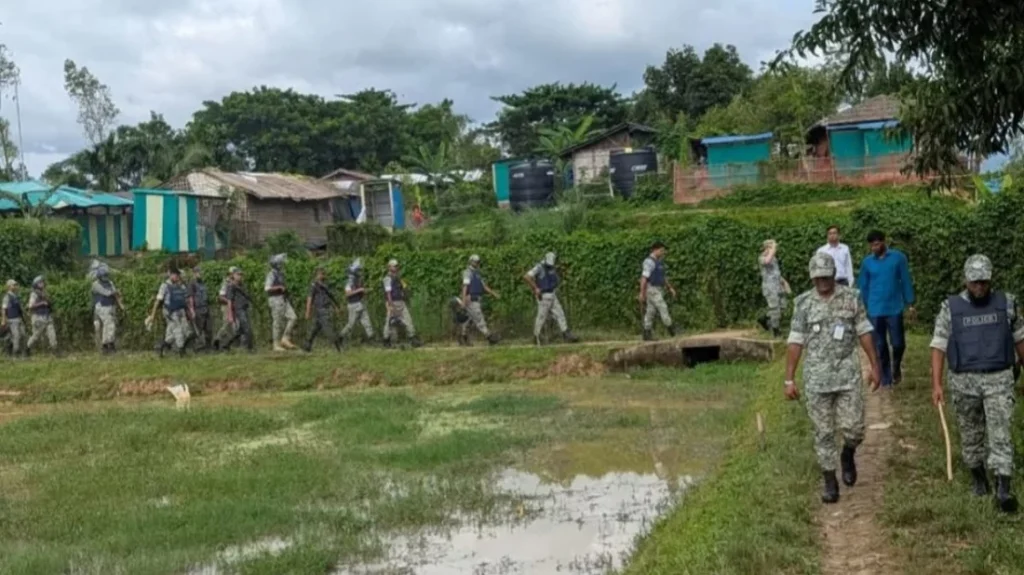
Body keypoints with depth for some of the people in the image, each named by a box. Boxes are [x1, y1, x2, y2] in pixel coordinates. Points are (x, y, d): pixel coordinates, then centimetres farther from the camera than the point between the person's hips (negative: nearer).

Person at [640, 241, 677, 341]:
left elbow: (664, 277, 24)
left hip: (658, 290, 9)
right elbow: (644, 278, -20)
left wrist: (670, 288, 18)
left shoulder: (659, 262, 17)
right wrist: (642, 293, -23)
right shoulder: (649, 262, -15)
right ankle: (671, 329, -7)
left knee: (650, 312, 6)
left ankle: (647, 334, 6)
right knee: (662, 308, -10)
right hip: (652, 289, -9)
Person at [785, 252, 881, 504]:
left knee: (853, 428, -3)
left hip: (848, 374, 0)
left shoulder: (851, 298, 0)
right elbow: (796, 342, 0)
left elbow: (864, 333, 6)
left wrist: (875, 366, 3)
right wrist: (789, 380, -2)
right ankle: (830, 482, 17)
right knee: (823, 432, 5)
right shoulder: (803, 303, 0)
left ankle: (847, 456, 30)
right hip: (817, 377, 0)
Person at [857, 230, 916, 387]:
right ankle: (886, 379, 16)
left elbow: (906, 281, 1)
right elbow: (862, 286, 7)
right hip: (875, 311, 1)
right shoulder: (867, 262, 2)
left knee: (898, 343, 1)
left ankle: (896, 367, 31)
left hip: (895, 309, -1)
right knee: (880, 346, 5)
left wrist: (910, 304, 0)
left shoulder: (898, 257, -2)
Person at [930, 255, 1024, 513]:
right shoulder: (950, 308, -4)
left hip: (999, 378, 0)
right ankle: (978, 476, 32)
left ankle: (1003, 489, -11)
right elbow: (939, 346, -4)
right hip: (964, 380, 0)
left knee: (1000, 434, -8)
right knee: (971, 435, 12)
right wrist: (936, 384, -10)